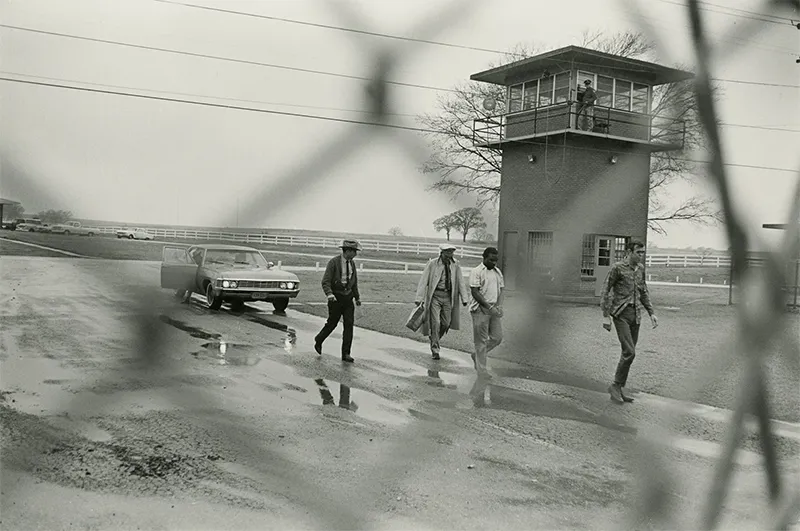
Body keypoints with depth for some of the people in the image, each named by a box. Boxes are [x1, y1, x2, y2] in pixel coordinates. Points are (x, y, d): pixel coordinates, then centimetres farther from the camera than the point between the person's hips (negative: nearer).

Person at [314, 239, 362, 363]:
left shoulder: (352, 264, 7)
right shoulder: (333, 262, -12)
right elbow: (325, 281, -15)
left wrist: (357, 297, 21)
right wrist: (329, 294, -30)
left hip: (348, 298, 5)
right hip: (336, 297, -5)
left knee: (349, 324, -4)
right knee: (332, 323, 5)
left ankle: (346, 353, 1)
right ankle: (318, 341, 33)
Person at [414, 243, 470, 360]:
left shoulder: (455, 265, 3)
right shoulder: (432, 264, -6)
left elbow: (461, 282, 4)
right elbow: (423, 281, -6)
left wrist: (464, 298, -4)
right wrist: (419, 298, -12)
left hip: (448, 296, 3)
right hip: (435, 295, -3)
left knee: (446, 323, 5)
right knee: (435, 323, -6)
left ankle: (434, 339, 34)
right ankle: (435, 350, 5)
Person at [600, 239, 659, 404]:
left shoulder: (641, 268, 12)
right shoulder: (617, 268, -8)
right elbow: (605, 291, -7)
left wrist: (651, 313, 13)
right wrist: (606, 316, -12)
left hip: (635, 315, 7)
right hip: (621, 314, -7)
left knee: (629, 353, 8)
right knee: (629, 352, -15)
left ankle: (620, 389, 17)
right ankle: (616, 385, 0)